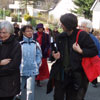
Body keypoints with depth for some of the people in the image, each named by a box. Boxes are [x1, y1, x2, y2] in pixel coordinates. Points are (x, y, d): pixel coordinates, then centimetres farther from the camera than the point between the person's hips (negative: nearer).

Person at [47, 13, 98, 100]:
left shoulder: (82, 35, -11)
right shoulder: (61, 37, 7)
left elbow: (94, 51, -10)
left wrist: (80, 51, -23)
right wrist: (57, 55, -1)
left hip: (76, 75, -5)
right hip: (61, 73, 5)